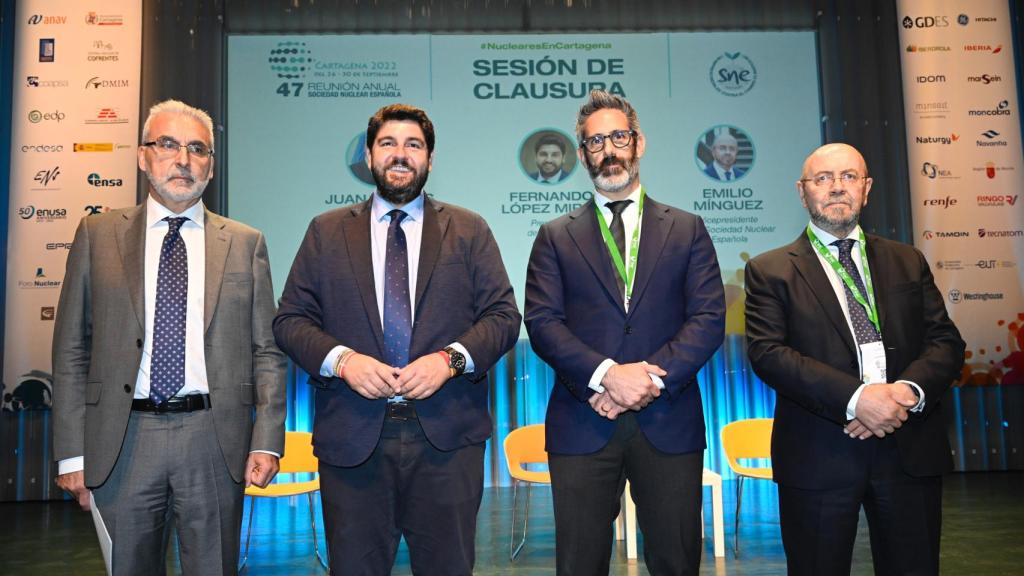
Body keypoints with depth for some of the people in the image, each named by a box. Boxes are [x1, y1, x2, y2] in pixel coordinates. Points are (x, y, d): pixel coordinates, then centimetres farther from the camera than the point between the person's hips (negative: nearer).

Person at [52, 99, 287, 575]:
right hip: (121, 440, 0)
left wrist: (266, 442, -5)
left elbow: (266, 352, 4)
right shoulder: (98, 235, 7)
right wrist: (72, 451, -1)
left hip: (215, 438, 0)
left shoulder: (245, 244, 6)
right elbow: (71, 349, 5)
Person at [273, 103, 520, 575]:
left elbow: (504, 317, 4)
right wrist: (340, 359, -12)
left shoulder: (469, 231, 10)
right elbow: (289, 320, 7)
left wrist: (450, 358, -13)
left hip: (447, 437, 0)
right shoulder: (326, 232, 11)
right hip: (352, 436, 1)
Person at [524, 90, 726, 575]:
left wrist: (649, 377, -13)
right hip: (582, 425, 0)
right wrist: (607, 374, -15)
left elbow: (709, 319, 1)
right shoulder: (556, 236, 10)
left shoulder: (687, 229, 11)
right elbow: (542, 322, -1)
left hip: (668, 424, 1)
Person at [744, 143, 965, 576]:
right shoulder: (770, 270, 2)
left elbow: (946, 341, 8)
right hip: (819, 457, -3)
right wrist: (855, 397, -20)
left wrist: (910, 391, -14)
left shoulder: (907, 262, 13)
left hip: (911, 450, 3)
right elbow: (767, 352, -10)